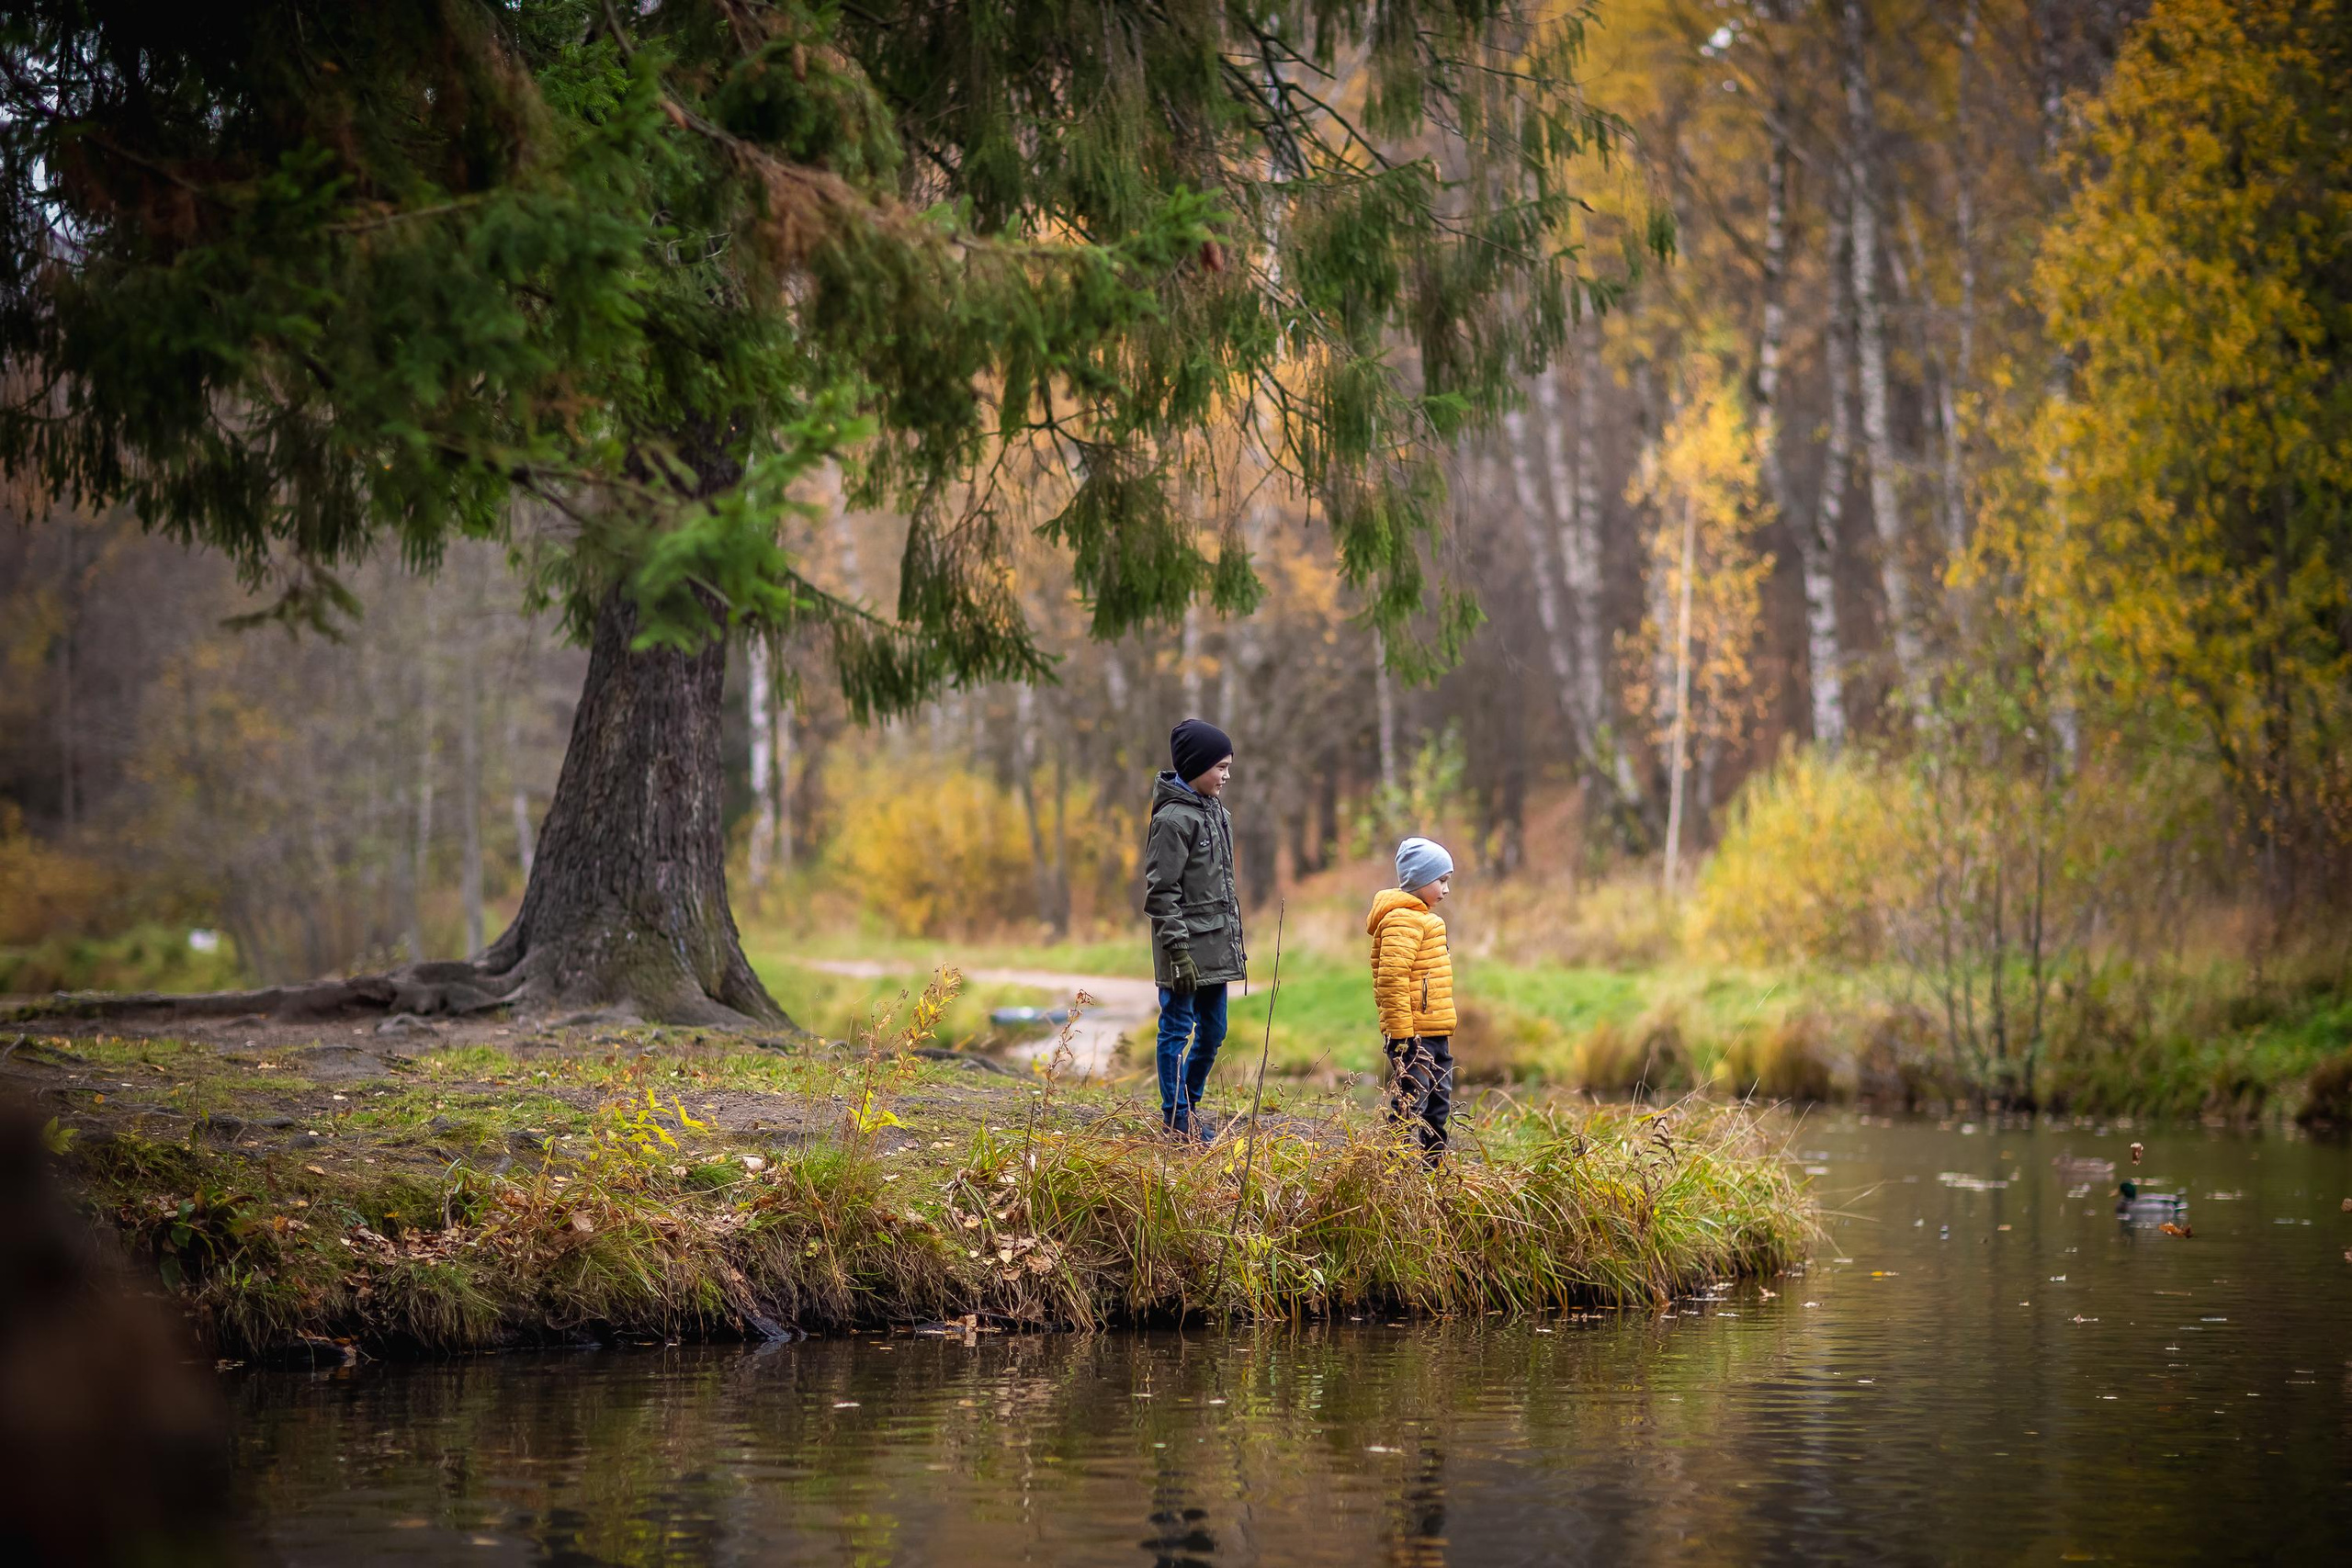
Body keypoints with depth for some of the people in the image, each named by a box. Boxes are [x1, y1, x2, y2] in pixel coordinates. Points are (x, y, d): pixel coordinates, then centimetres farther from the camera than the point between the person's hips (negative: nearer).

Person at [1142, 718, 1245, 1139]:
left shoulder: (1217, 812, 13)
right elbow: (1161, 894, -17)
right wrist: (1178, 952, -20)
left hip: (1217, 946, 9)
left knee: (1212, 1031, 14)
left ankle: (1189, 1102, 27)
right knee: (1179, 1029, -1)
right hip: (1188, 948, -9)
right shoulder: (1173, 819, -14)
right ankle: (1177, 1116, 6)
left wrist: (1236, 940, 20)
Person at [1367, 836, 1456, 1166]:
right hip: (1415, 1035, -11)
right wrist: (1402, 1037, -24)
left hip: (1436, 1035, 11)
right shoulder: (1403, 920, -14)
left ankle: (1434, 1167, 24)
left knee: (1438, 1105, 16)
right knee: (1411, 1105, -9)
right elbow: (1391, 979, -22)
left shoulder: (1422, 918, 19)